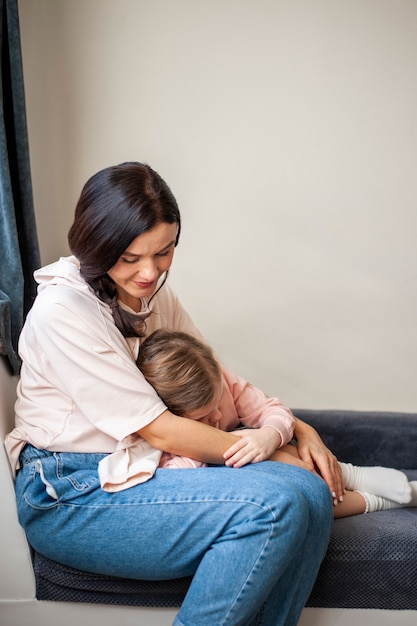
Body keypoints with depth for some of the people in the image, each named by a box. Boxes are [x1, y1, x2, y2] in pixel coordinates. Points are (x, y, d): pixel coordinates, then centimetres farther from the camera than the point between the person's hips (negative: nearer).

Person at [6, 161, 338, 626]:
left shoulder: (153, 292, 8)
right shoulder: (62, 310, -17)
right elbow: (160, 431, -18)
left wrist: (298, 428, 3)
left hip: (138, 470, 8)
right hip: (70, 496, -7)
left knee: (311, 495, -13)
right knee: (272, 503, -26)